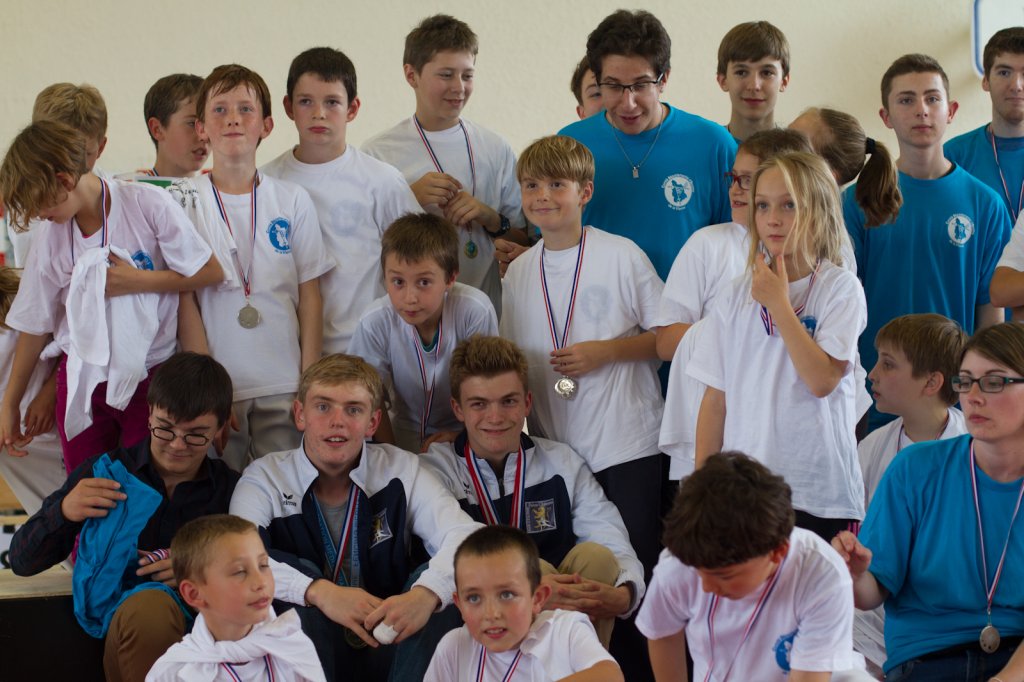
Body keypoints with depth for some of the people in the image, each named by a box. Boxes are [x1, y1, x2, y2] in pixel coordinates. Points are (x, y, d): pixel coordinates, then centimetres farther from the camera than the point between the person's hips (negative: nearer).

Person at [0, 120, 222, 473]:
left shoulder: (146, 203, -10)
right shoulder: (50, 235, -1)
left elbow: (210, 272, -7)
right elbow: (34, 325, 8)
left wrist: (136, 281, -14)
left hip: (149, 375, -3)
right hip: (82, 381, 3)